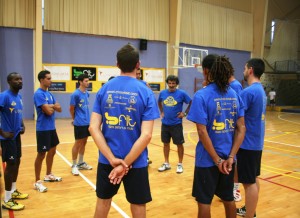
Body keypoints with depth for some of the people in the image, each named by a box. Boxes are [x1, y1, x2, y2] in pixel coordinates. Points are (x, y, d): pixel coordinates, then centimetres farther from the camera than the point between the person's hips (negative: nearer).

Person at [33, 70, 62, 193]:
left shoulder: (49, 94, 12)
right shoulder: (39, 94, -16)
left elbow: (59, 109, 10)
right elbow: (49, 111, -23)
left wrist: (50, 106, -11)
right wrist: (53, 106, -2)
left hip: (52, 128, 9)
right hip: (43, 129, -9)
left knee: (52, 152, 18)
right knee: (41, 155, -2)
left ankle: (48, 175, 34)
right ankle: (37, 182, 10)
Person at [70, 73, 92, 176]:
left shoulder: (87, 93, 8)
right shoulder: (75, 94, -14)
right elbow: (71, 109, -6)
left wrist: (85, 118, 14)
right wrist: (75, 119, 7)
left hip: (87, 122, 7)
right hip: (79, 123, -7)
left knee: (84, 143, 14)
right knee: (78, 143, 1)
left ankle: (81, 163, 27)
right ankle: (74, 165, 14)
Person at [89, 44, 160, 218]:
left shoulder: (104, 89, -1)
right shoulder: (145, 92, -10)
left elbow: (94, 128, -8)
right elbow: (146, 135, -17)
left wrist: (112, 159, -12)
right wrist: (125, 164, -13)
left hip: (106, 159, 3)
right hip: (135, 161, -3)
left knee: (103, 201, 21)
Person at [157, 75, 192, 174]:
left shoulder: (181, 93, -10)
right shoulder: (162, 93, 1)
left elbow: (191, 103, -2)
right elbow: (159, 102, 21)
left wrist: (185, 113, -6)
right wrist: (161, 112, 11)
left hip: (176, 124, -4)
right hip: (165, 123, 4)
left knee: (179, 144, 5)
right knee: (166, 143, 12)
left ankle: (180, 164, 20)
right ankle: (166, 163, 27)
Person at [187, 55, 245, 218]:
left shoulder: (201, 96, -15)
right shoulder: (234, 94, 2)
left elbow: (202, 132, -19)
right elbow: (241, 129, 0)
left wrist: (216, 160, -12)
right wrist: (230, 157, -3)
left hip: (207, 159, -5)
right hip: (227, 158, 6)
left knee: (204, 201, 11)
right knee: (228, 198, 21)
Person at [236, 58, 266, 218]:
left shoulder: (248, 92, -19)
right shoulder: (260, 90, 11)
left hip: (248, 143, -10)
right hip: (256, 142, 10)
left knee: (249, 182, -1)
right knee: (253, 179, 19)